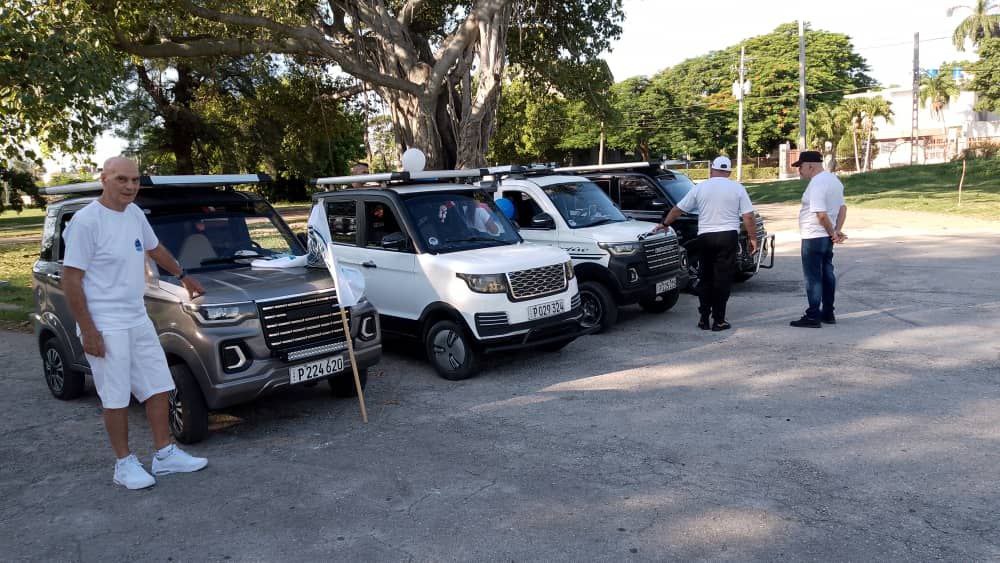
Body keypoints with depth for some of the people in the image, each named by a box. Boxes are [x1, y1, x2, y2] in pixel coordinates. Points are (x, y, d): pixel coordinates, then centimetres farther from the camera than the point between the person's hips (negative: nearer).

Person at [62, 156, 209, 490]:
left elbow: (155, 249, 25)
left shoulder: (134, 213, 6)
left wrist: (183, 276, 34)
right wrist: (88, 331, -18)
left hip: (138, 320, 8)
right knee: (116, 398, 2)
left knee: (158, 388, 11)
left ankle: (165, 455, 22)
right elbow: (71, 279, -16)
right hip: (106, 325, -8)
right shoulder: (87, 221, -15)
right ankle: (124, 464, 17)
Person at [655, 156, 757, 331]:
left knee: (705, 278, 13)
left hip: (705, 237, 2)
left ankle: (704, 318, 12)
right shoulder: (737, 188, 2)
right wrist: (753, 238, 6)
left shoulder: (700, 188, 6)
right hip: (728, 236, -1)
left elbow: (678, 209, 11)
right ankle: (719, 321, 1)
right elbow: (748, 217, -3)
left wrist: (664, 224, 25)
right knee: (722, 279, 1)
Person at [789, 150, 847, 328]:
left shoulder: (816, 184, -20)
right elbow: (842, 208, 13)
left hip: (814, 238, -10)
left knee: (813, 277, -4)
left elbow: (821, 214, -25)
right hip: (827, 237, 10)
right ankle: (828, 313, 22)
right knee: (827, 274, 14)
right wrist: (837, 230, 3)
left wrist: (832, 233, -13)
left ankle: (813, 317, 0)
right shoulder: (833, 179, 12)